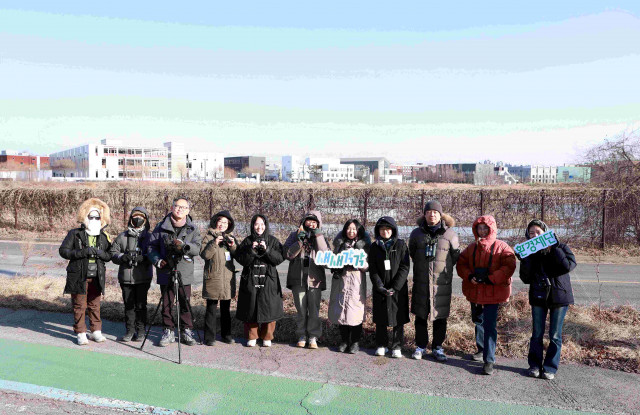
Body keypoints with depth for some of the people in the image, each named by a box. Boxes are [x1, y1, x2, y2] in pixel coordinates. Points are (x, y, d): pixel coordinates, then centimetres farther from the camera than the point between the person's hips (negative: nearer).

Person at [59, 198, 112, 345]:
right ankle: (81, 333, 15)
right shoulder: (75, 234, -1)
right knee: (79, 305, 4)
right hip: (79, 276, -2)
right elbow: (63, 250, -7)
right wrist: (82, 252, -19)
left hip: (96, 277, 3)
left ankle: (96, 331, 21)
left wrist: (101, 253, -15)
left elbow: (110, 256, 8)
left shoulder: (104, 237, 8)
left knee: (95, 305, 10)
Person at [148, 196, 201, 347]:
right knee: (166, 304, 6)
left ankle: (187, 332, 16)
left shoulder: (193, 229, 7)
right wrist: (157, 260, -8)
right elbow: (152, 246, 8)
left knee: (186, 304, 2)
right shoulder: (161, 226, 7)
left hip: (185, 273, 0)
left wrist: (184, 245, -24)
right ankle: (168, 332, 19)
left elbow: (197, 248, -5)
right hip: (166, 272, 0)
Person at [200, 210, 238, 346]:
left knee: (226, 308, 13)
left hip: (228, 277, 4)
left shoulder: (231, 237, 14)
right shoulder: (209, 237, 1)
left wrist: (233, 246, -10)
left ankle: (226, 334, 23)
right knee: (211, 309, 0)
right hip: (213, 277, -4)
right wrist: (214, 244, -20)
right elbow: (204, 254, -10)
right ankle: (209, 337, 7)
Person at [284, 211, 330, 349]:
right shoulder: (295, 235, 8)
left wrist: (318, 235, -14)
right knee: (301, 309, 6)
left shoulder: (321, 237, 8)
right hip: (298, 277, 0)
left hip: (315, 278, 0)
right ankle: (302, 335, 18)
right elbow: (288, 254, -4)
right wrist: (300, 241, -15)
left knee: (314, 309, 1)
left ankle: (313, 336, 11)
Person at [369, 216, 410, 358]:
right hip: (380, 289, 2)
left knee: (398, 319, 4)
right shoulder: (374, 247, 4)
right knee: (380, 319, 8)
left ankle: (397, 347, 17)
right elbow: (372, 270, 0)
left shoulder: (401, 245, 0)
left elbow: (404, 267, -5)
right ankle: (381, 345, 23)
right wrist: (380, 287, -12)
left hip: (399, 289, -1)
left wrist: (395, 287, -13)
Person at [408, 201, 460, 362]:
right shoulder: (416, 233, 4)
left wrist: (444, 268, 8)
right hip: (421, 282, 1)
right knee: (420, 315, 8)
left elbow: (455, 256, 7)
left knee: (440, 316, 7)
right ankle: (420, 346, 23)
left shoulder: (450, 234, -2)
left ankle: (437, 348, 21)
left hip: (442, 283, -1)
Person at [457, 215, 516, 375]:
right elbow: (461, 264, 10)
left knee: (490, 325, -8)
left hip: (493, 292, -5)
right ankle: (482, 349, 39)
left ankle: (489, 360, -3)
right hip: (474, 291, 5)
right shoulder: (472, 247, 9)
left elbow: (509, 266, -14)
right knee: (478, 321, 19)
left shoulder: (501, 247, -5)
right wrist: (469, 276, -10)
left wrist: (491, 278, -21)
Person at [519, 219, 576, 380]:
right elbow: (526, 279, -3)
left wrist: (554, 249, -20)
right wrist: (525, 260, -17)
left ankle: (550, 367, 17)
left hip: (559, 296, -2)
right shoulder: (530, 253, 3)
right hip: (538, 297, 2)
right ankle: (535, 365, 19)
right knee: (537, 334, 7)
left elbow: (569, 265, -21)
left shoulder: (561, 248, -2)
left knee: (555, 335, 5)